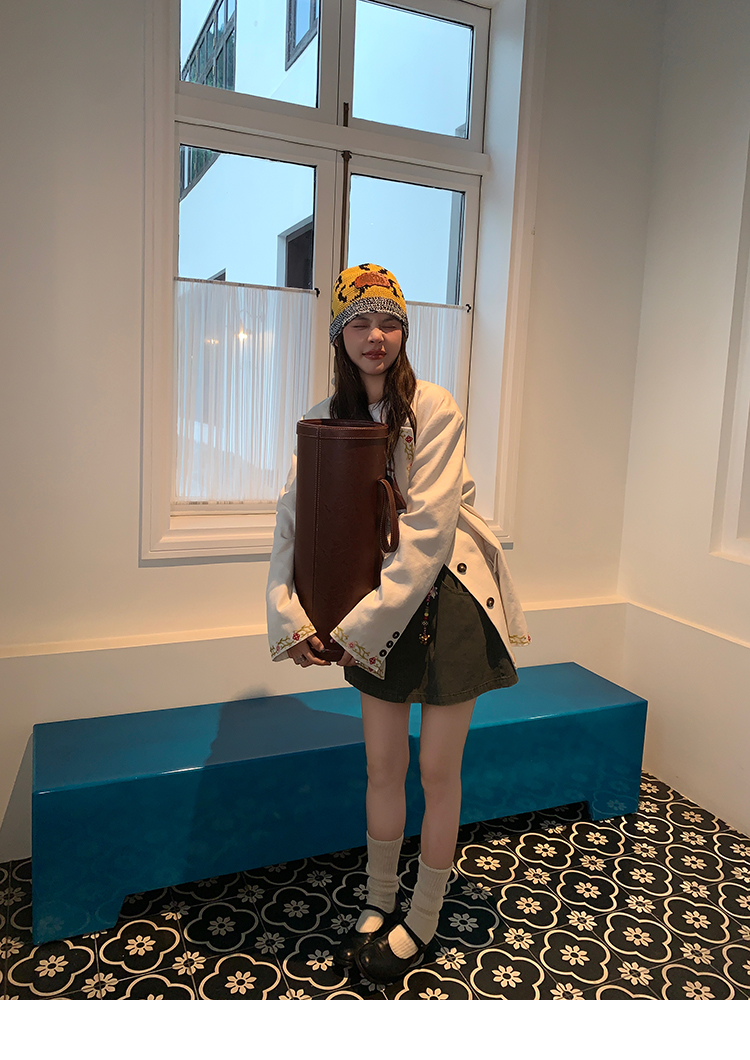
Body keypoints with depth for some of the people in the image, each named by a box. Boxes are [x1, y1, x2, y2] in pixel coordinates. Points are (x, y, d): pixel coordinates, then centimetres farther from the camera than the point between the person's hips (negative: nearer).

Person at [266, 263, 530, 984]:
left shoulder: (434, 410, -15)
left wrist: (361, 625, -22)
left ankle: (422, 921, 29)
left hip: (445, 600, -4)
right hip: (377, 611, 4)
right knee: (383, 766, 13)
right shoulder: (326, 420, 1)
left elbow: (429, 530, -22)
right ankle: (378, 904, 35)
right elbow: (292, 518, -2)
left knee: (437, 770, 7)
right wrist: (291, 616, -14)